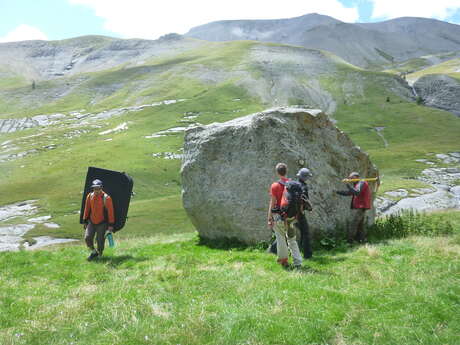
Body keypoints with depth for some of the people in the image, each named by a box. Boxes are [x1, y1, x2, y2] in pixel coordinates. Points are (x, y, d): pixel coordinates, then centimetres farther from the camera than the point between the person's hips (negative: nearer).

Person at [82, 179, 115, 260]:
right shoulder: (89, 196, -2)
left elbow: (110, 212, -11)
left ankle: (99, 255, 24)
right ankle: (94, 252, 17)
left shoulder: (106, 198, -15)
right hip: (91, 222, 4)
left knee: (100, 241, 0)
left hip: (102, 223, -4)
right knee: (87, 238, -7)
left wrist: (111, 225, -11)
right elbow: (87, 209, 9)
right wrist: (85, 221, 11)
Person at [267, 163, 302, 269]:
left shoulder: (275, 186, -10)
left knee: (281, 239, 8)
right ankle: (298, 262, 9)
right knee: (292, 239, 13)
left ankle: (284, 261, 15)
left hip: (279, 216, -4)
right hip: (291, 216, 4)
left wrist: (269, 218, -6)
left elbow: (272, 203, -10)